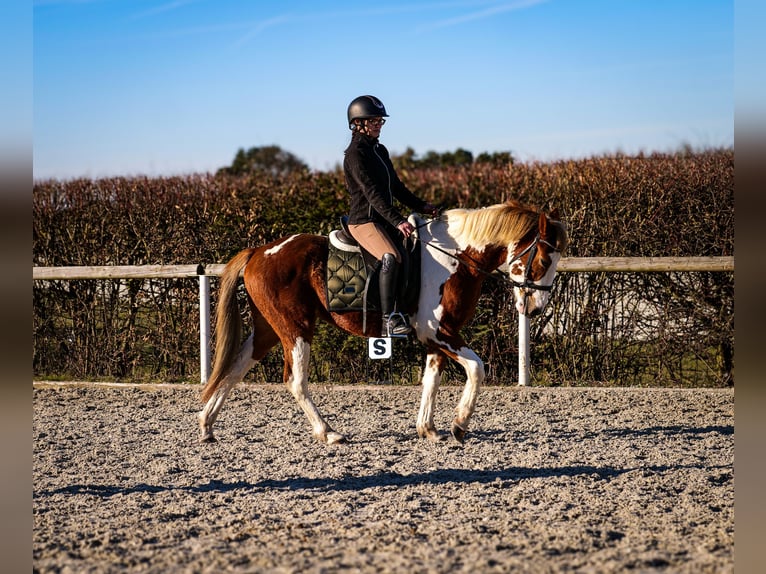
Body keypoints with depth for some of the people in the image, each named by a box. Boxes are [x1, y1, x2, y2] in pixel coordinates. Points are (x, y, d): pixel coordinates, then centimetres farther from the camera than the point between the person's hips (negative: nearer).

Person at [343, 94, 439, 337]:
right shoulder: (355, 153, -12)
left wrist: (421, 206, 8)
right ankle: (389, 320, -35)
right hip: (364, 220, -10)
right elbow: (372, 192, -22)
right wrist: (397, 221, -30)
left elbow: (396, 187, 21)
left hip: (385, 220, 10)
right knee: (391, 257, -32)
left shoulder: (380, 150, 16)